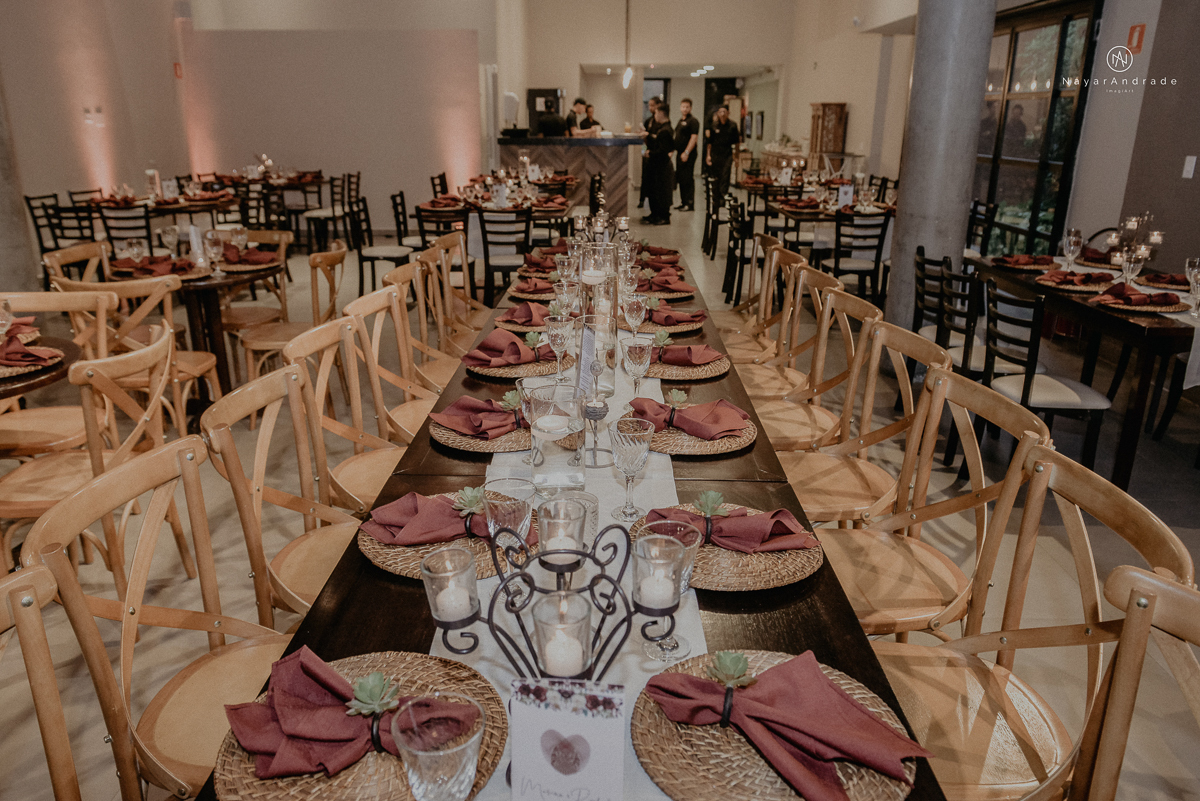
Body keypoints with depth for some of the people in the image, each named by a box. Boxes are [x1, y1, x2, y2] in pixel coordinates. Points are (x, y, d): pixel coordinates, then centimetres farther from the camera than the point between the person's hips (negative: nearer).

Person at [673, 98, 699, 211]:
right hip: (680, 154, 9)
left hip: (688, 155, -9)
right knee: (680, 179, 11)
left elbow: (694, 138, -17)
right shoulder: (681, 121, 18)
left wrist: (686, 152, -22)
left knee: (688, 179, -8)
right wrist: (674, 149, 18)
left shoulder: (693, 121, -9)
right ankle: (683, 202, 19)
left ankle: (690, 204, -6)